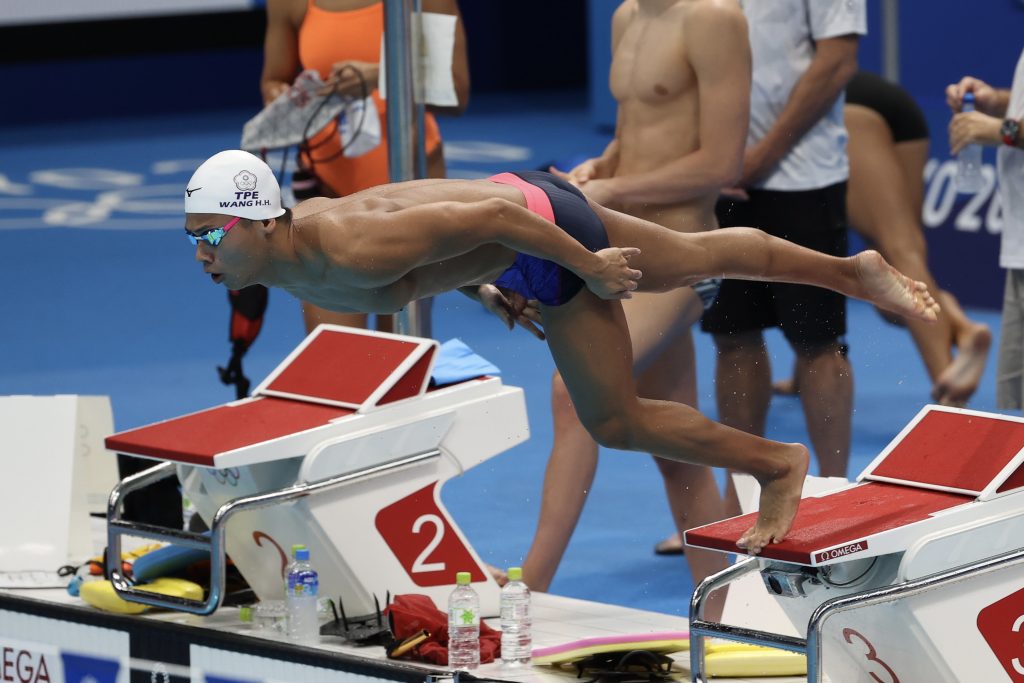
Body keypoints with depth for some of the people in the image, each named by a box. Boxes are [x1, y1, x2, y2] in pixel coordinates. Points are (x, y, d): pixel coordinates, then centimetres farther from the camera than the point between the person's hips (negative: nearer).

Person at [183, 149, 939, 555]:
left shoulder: (352, 254, -36)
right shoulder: (286, 253, -8)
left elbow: (488, 218, -33)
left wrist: (588, 269, -22)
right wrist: (479, 287, 15)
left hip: (541, 222, -8)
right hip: (515, 190, 8)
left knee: (616, 422, 1)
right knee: (701, 258, 25)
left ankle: (776, 463, 21)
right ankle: (857, 272, 43)